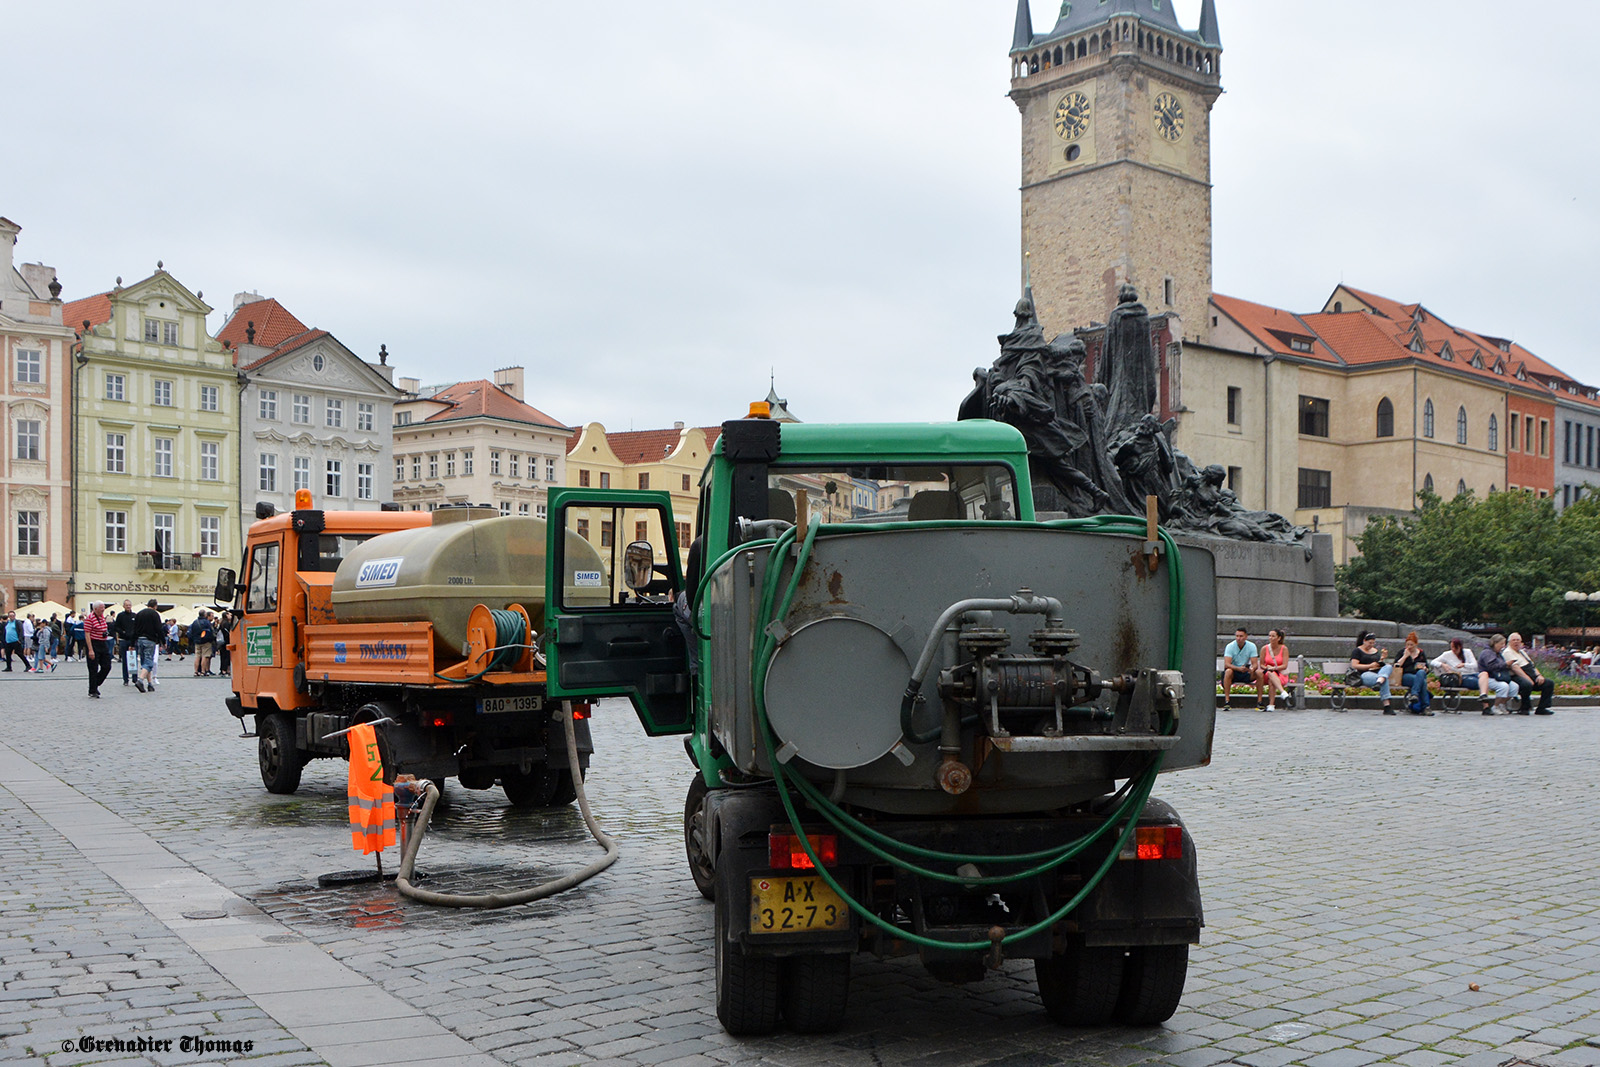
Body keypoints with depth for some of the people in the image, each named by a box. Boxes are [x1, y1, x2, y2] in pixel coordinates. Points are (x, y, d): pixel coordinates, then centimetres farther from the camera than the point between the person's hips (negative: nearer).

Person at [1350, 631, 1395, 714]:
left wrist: (1382, 658, 8)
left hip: (1378, 673, 5)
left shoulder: (1376, 651, 29)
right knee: (1385, 681, -37)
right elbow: (1354, 665, -2)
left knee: (1389, 666, -32)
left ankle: (1379, 683, -61)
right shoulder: (1357, 651, 11)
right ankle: (1386, 706, -49)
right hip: (1365, 674, -5)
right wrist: (1370, 666, -7)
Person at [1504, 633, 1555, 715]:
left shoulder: (1522, 651, 27)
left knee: (1549, 683, -8)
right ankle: (1524, 709, -21)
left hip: (1532, 676, 9)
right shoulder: (1508, 652, -1)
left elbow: (1532, 665, 24)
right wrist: (1528, 679, -23)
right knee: (1527, 685, -40)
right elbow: (1515, 667, -14)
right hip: (1518, 677, -9)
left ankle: (1542, 708, -10)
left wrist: (1539, 675, 3)